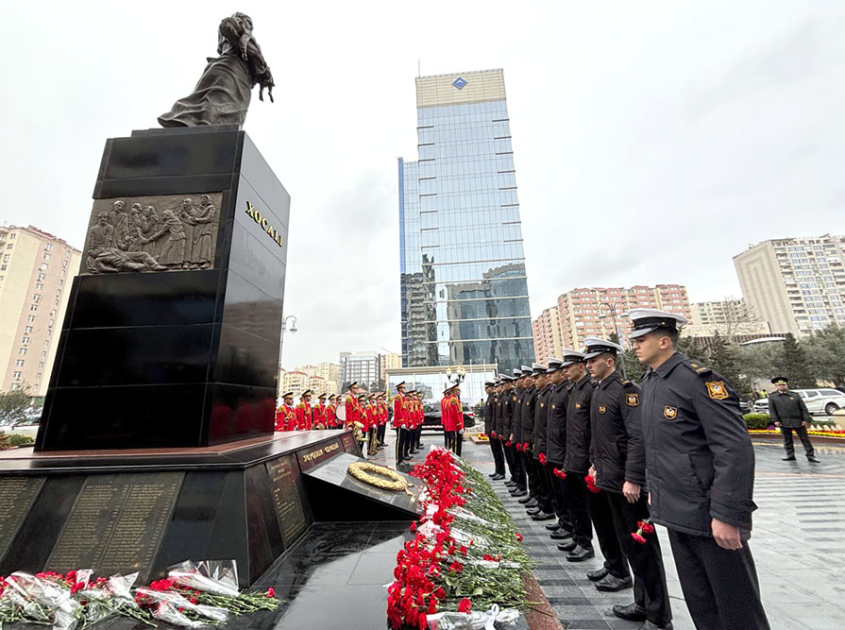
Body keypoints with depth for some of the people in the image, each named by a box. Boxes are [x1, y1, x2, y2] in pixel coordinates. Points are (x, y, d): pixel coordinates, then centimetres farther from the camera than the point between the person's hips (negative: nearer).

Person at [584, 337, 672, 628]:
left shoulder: (625, 389, -17)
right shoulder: (597, 391, 10)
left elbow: (639, 437, -23)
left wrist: (632, 479, -23)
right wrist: (595, 464, 17)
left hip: (627, 482, -9)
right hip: (610, 479, 9)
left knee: (642, 544, 5)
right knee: (627, 541, 19)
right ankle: (643, 604, 35)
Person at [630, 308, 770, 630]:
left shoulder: (698, 378, -19)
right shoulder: (649, 382, 6)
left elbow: (735, 449, -22)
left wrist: (727, 515, -22)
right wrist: (653, 489, 17)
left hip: (709, 515, -7)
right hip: (675, 513, 7)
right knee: (698, 601, 21)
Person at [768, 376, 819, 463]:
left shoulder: (795, 395, 5)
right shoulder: (772, 397, 3)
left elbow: (803, 408, 3)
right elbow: (772, 410, 0)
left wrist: (806, 420, -7)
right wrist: (775, 420, -10)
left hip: (798, 421, 0)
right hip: (784, 422, 0)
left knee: (805, 438, 6)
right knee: (787, 440, 8)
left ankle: (810, 456, 16)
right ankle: (790, 455, 18)